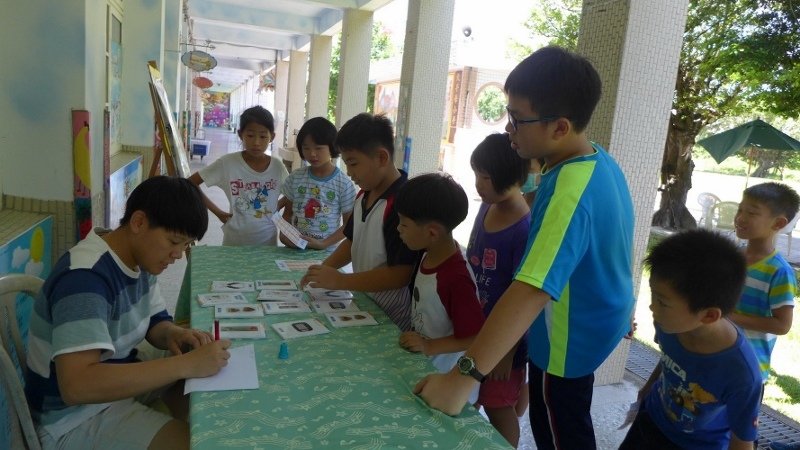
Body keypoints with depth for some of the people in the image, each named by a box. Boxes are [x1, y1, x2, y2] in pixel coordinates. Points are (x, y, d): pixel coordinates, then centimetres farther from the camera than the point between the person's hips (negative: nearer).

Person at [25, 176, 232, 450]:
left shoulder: (138, 258, -2)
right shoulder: (84, 277, -29)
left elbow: (154, 321, 10)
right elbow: (77, 385, -39)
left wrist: (173, 335, -14)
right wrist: (186, 364, -39)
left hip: (119, 381, 9)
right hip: (75, 418, -8)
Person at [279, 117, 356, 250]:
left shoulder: (344, 184, -7)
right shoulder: (295, 177, 3)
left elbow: (349, 224, -3)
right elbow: (288, 213, 12)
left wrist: (324, 243, -13)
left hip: (325, 252, -3)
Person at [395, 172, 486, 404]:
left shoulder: (455, 278, -31)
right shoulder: (430, 255, -5)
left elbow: (476, 337, -25)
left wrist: (429, 347, -26)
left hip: (445, 380, -8)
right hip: (422, 368, 8)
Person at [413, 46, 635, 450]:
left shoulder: (570, 192, -35)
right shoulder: (599, 161, -4)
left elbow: (532, 291, -45)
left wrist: (462, 377, -47)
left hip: (568, 342, -9)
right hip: (594, 325, 9)